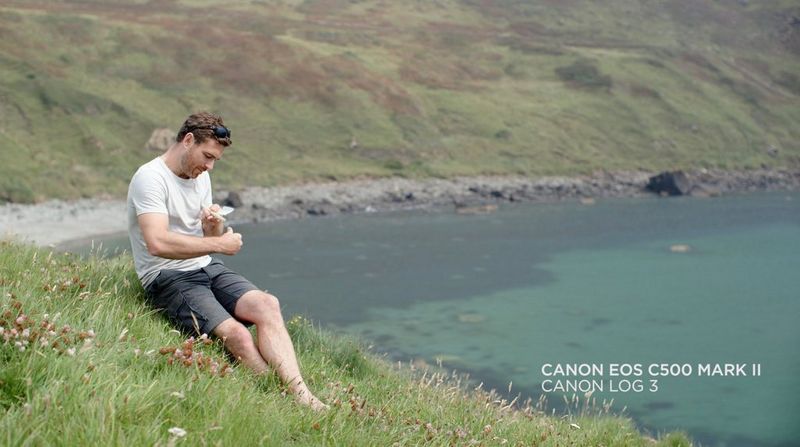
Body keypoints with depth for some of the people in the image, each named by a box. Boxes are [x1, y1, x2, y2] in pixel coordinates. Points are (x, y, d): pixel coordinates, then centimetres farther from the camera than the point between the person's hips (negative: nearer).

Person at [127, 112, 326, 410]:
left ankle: (301, 395, -31)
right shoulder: (151, 178, -12)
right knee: (236, 334, -30)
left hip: (206, 269, 7)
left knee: (266, 304, -21)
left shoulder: (200, 176, 14)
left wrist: (215, 227, -6)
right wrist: (219, 244, -20)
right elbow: (158, 243, -27)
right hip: (167, 279, -7)